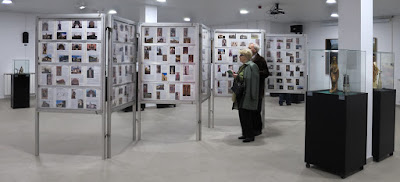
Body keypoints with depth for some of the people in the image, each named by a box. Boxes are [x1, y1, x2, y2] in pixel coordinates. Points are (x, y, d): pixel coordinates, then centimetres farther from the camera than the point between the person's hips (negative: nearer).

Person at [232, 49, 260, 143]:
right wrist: (235, 76, 5)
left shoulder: (252, 66, -11)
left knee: (247, 115, -6)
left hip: (247, 94, -9)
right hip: (241, 94, 9)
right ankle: (245, 134, 22)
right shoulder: (242, 66, 17)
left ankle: (250, 136, 3)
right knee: (241, 115, 12)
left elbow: (247, 79, -19)